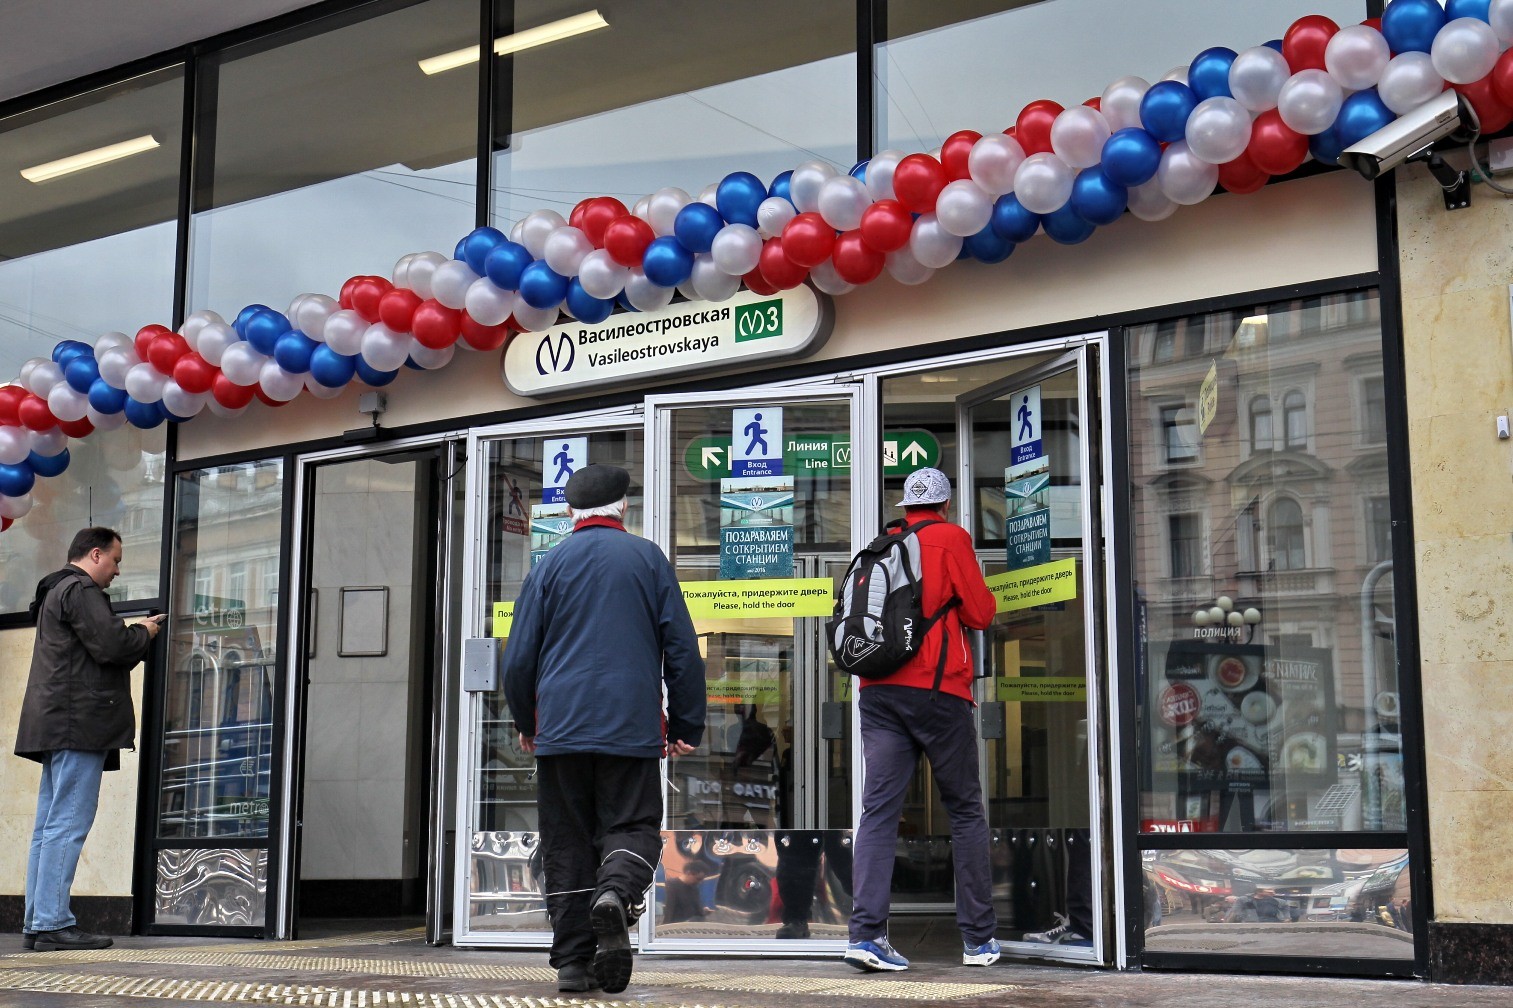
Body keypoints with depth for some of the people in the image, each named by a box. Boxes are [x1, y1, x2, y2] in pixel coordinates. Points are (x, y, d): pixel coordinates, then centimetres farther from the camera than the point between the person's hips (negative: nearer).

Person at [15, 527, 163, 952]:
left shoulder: (56, 592, 27)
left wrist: (133, 635, 16)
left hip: (57, 725, 11)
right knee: (68, 824, -12)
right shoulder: (80, 591, -7)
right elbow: (111, 645, -18)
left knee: (50, 827, 9)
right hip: (79, 723, -11)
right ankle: (53, 922, -13)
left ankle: (36, 923, 10)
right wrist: (144, 632, 0)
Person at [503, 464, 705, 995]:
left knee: (567, 843, 6)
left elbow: (518, 658, 8)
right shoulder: (648, 558, 7)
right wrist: (687, 725, 11)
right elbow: (682, 648, 4)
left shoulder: (549, 565, 8)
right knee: (632, 825, 4)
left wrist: (526, 724, 23)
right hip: (631, 727, -1)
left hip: (560, 727, 1)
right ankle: (616, 893, -27)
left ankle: (573, 959, 3)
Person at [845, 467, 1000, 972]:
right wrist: (980, 592, 19)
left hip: (878, 690, 4)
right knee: (965, 809, 7)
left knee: (879, 809, -1)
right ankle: (979, 939, 10)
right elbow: (980, 613, -1)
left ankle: (866, 932, -12)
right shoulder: (951, 538, 1)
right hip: (937, 688, -4)